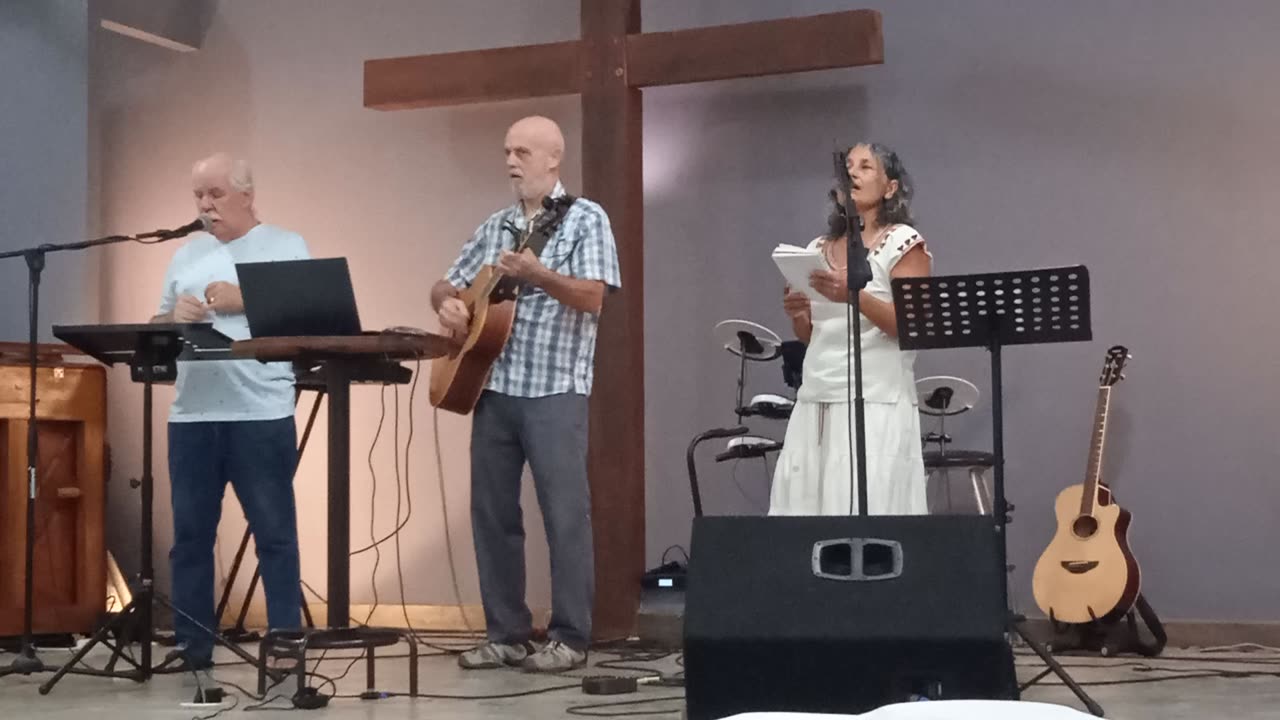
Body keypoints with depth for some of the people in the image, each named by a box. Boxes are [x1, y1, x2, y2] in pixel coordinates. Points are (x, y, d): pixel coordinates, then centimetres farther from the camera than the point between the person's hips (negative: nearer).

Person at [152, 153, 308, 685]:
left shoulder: (286, 247, 5)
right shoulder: (186, 255, 18)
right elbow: (155, 327, 20)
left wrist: (245, 300, -13)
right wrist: (174, 314, -3)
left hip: (261, 415, -4)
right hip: (191, 416, 5)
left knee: (274, 534, -2)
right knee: (190, 536, 5)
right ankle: (192, 652, 12)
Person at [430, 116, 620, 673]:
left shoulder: (585, 218, -1)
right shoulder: (495, 226, 16)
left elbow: (593, 298, -12)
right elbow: (447, 284, 19)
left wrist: (538, 275, -26)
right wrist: (448, 304, -3)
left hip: (555, 389, -6)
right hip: (492, 386, 6)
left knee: (564, 513, -4)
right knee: (491, 511, 6)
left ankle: (569, 638, 3)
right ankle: (505, 633, 15)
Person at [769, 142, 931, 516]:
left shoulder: (902, 242, -1)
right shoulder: (820, 249, 16)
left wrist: (855, 295, -25)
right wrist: (797, 314, -1)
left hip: (875, 404, -6)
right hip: (814, 403, 6)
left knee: (868, 511, -11)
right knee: (804, 508, 0)